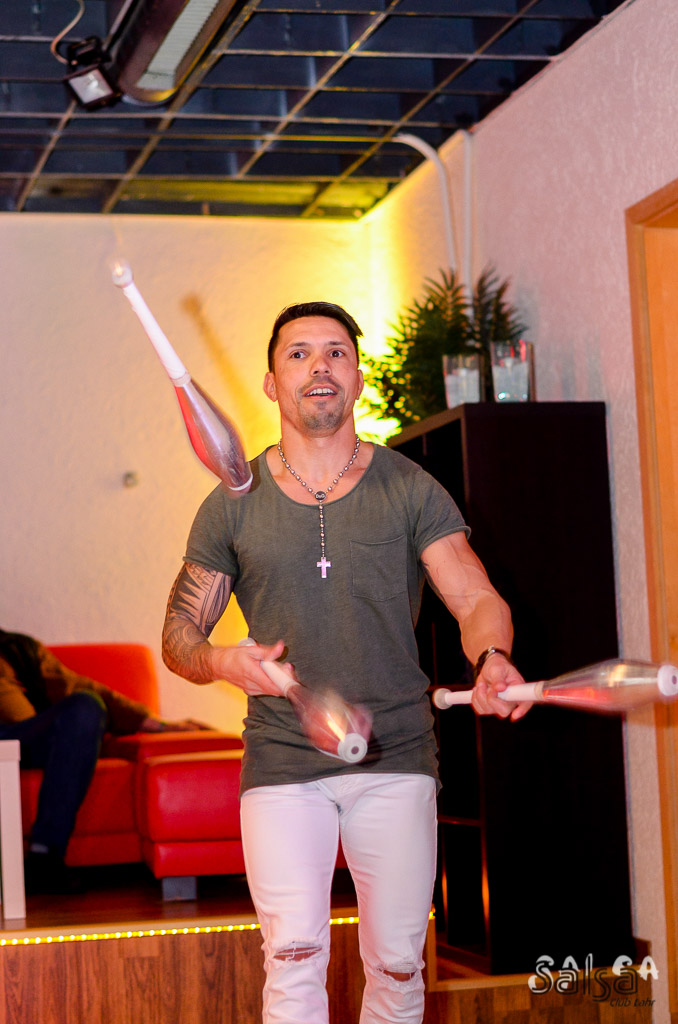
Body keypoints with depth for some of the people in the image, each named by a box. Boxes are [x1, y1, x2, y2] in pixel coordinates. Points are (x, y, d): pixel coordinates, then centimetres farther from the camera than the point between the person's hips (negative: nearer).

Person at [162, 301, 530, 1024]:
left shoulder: (410, 490, 5)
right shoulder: (233, 507, 7)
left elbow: (476, 598, -4)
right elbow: (179, 634, 10)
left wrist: (492, 658, -27)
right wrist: (222, 662, -13)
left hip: (397, 756, 1)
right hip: (282, 763, 0)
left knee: (396, 966, 5)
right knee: (295, 957, -14)